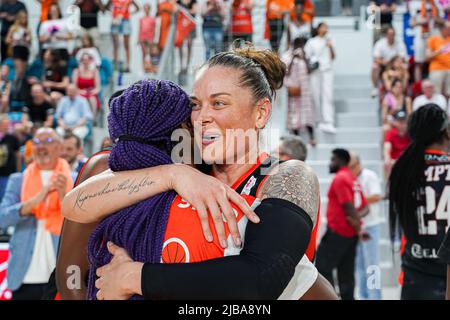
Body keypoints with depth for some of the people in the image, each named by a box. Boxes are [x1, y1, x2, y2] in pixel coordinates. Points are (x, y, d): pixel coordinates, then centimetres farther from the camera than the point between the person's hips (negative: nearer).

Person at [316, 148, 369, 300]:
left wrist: (358, 228, -11)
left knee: (322, 267, -4)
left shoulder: (340, 178, -11)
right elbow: (365, 207, 15)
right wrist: (357, 218, -4)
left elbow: (348, 206, -19)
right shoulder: (353, 179, 18)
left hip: (337, 231, -9)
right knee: (346, 273, 9)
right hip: (350, 233, 9)